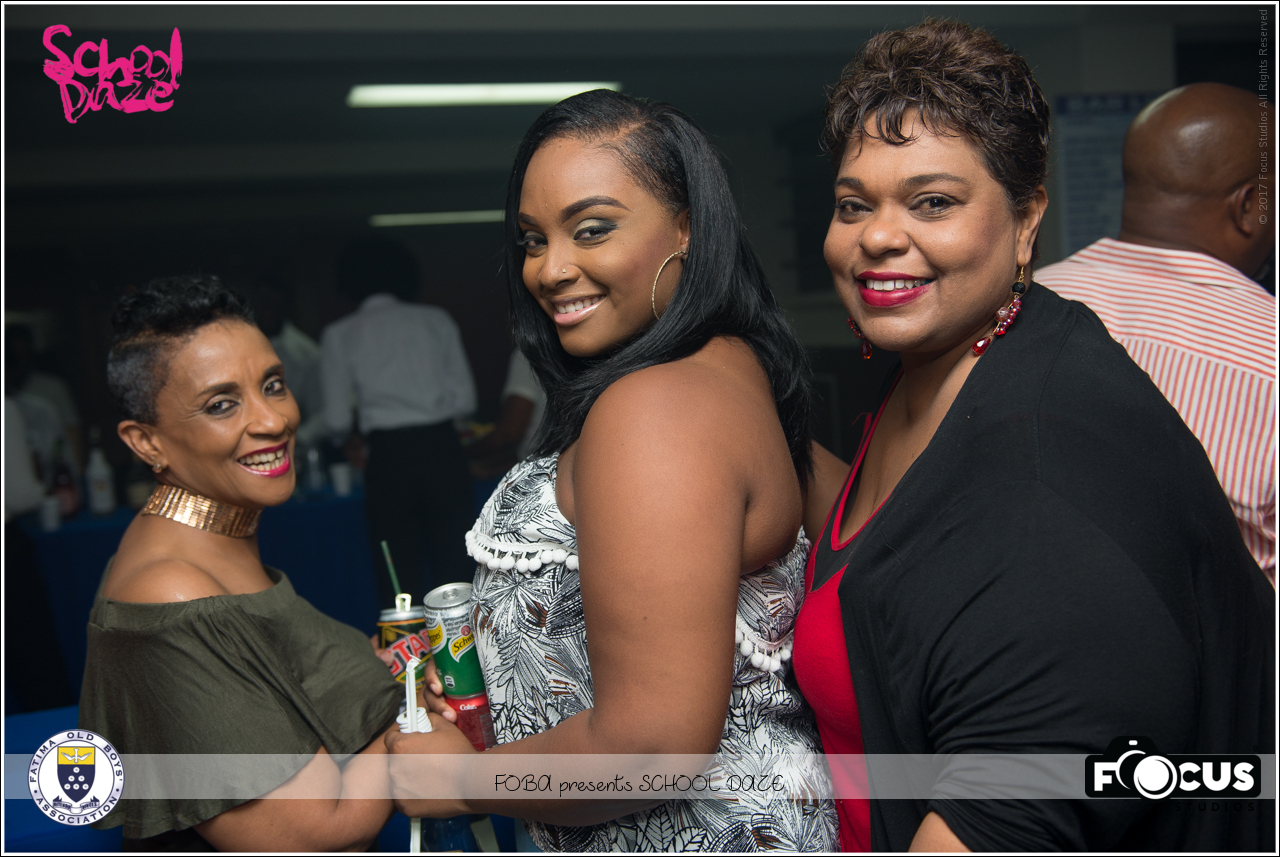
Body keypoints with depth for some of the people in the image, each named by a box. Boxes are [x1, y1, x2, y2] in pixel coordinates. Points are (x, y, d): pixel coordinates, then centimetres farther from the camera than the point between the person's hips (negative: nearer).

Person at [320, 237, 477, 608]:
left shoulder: (340, 334, 5)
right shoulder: (436, 320, 10)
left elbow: (337, 420, 5)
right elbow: (465, 399, 8)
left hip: (390, 455, -2)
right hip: (443, 447, 2)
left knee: (400, 577, 7)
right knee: (454, 566, 7)